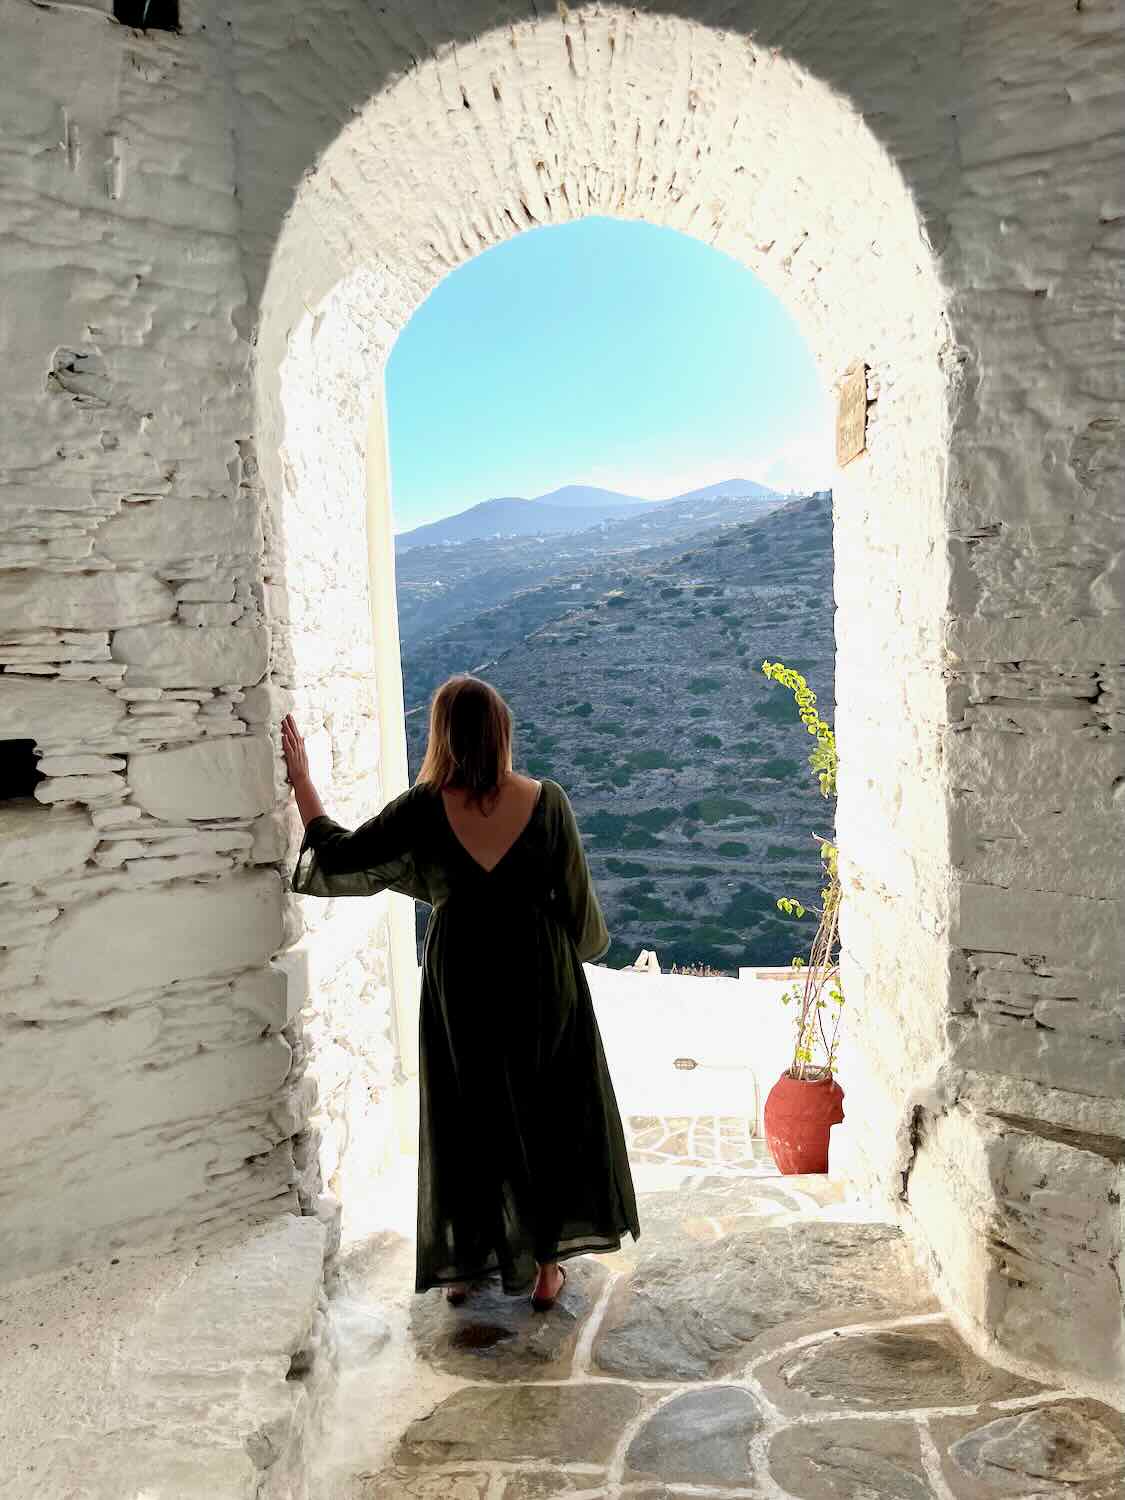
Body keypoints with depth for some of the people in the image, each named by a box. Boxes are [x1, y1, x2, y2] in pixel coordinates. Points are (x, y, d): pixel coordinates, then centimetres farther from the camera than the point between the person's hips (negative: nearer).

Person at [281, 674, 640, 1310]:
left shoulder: (424, 809, -16)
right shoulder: (547, 800, -14)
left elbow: (338, 855, -8)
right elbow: (578, 900, -5)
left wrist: (302, 778, 1)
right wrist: (585, 945, 15)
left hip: (461, 981, 0)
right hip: (542, 977, 1)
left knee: (466, 1120, 17)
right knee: (548, 1117, 17)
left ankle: (464, 1265, 32)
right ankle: (545, 1268, 28)